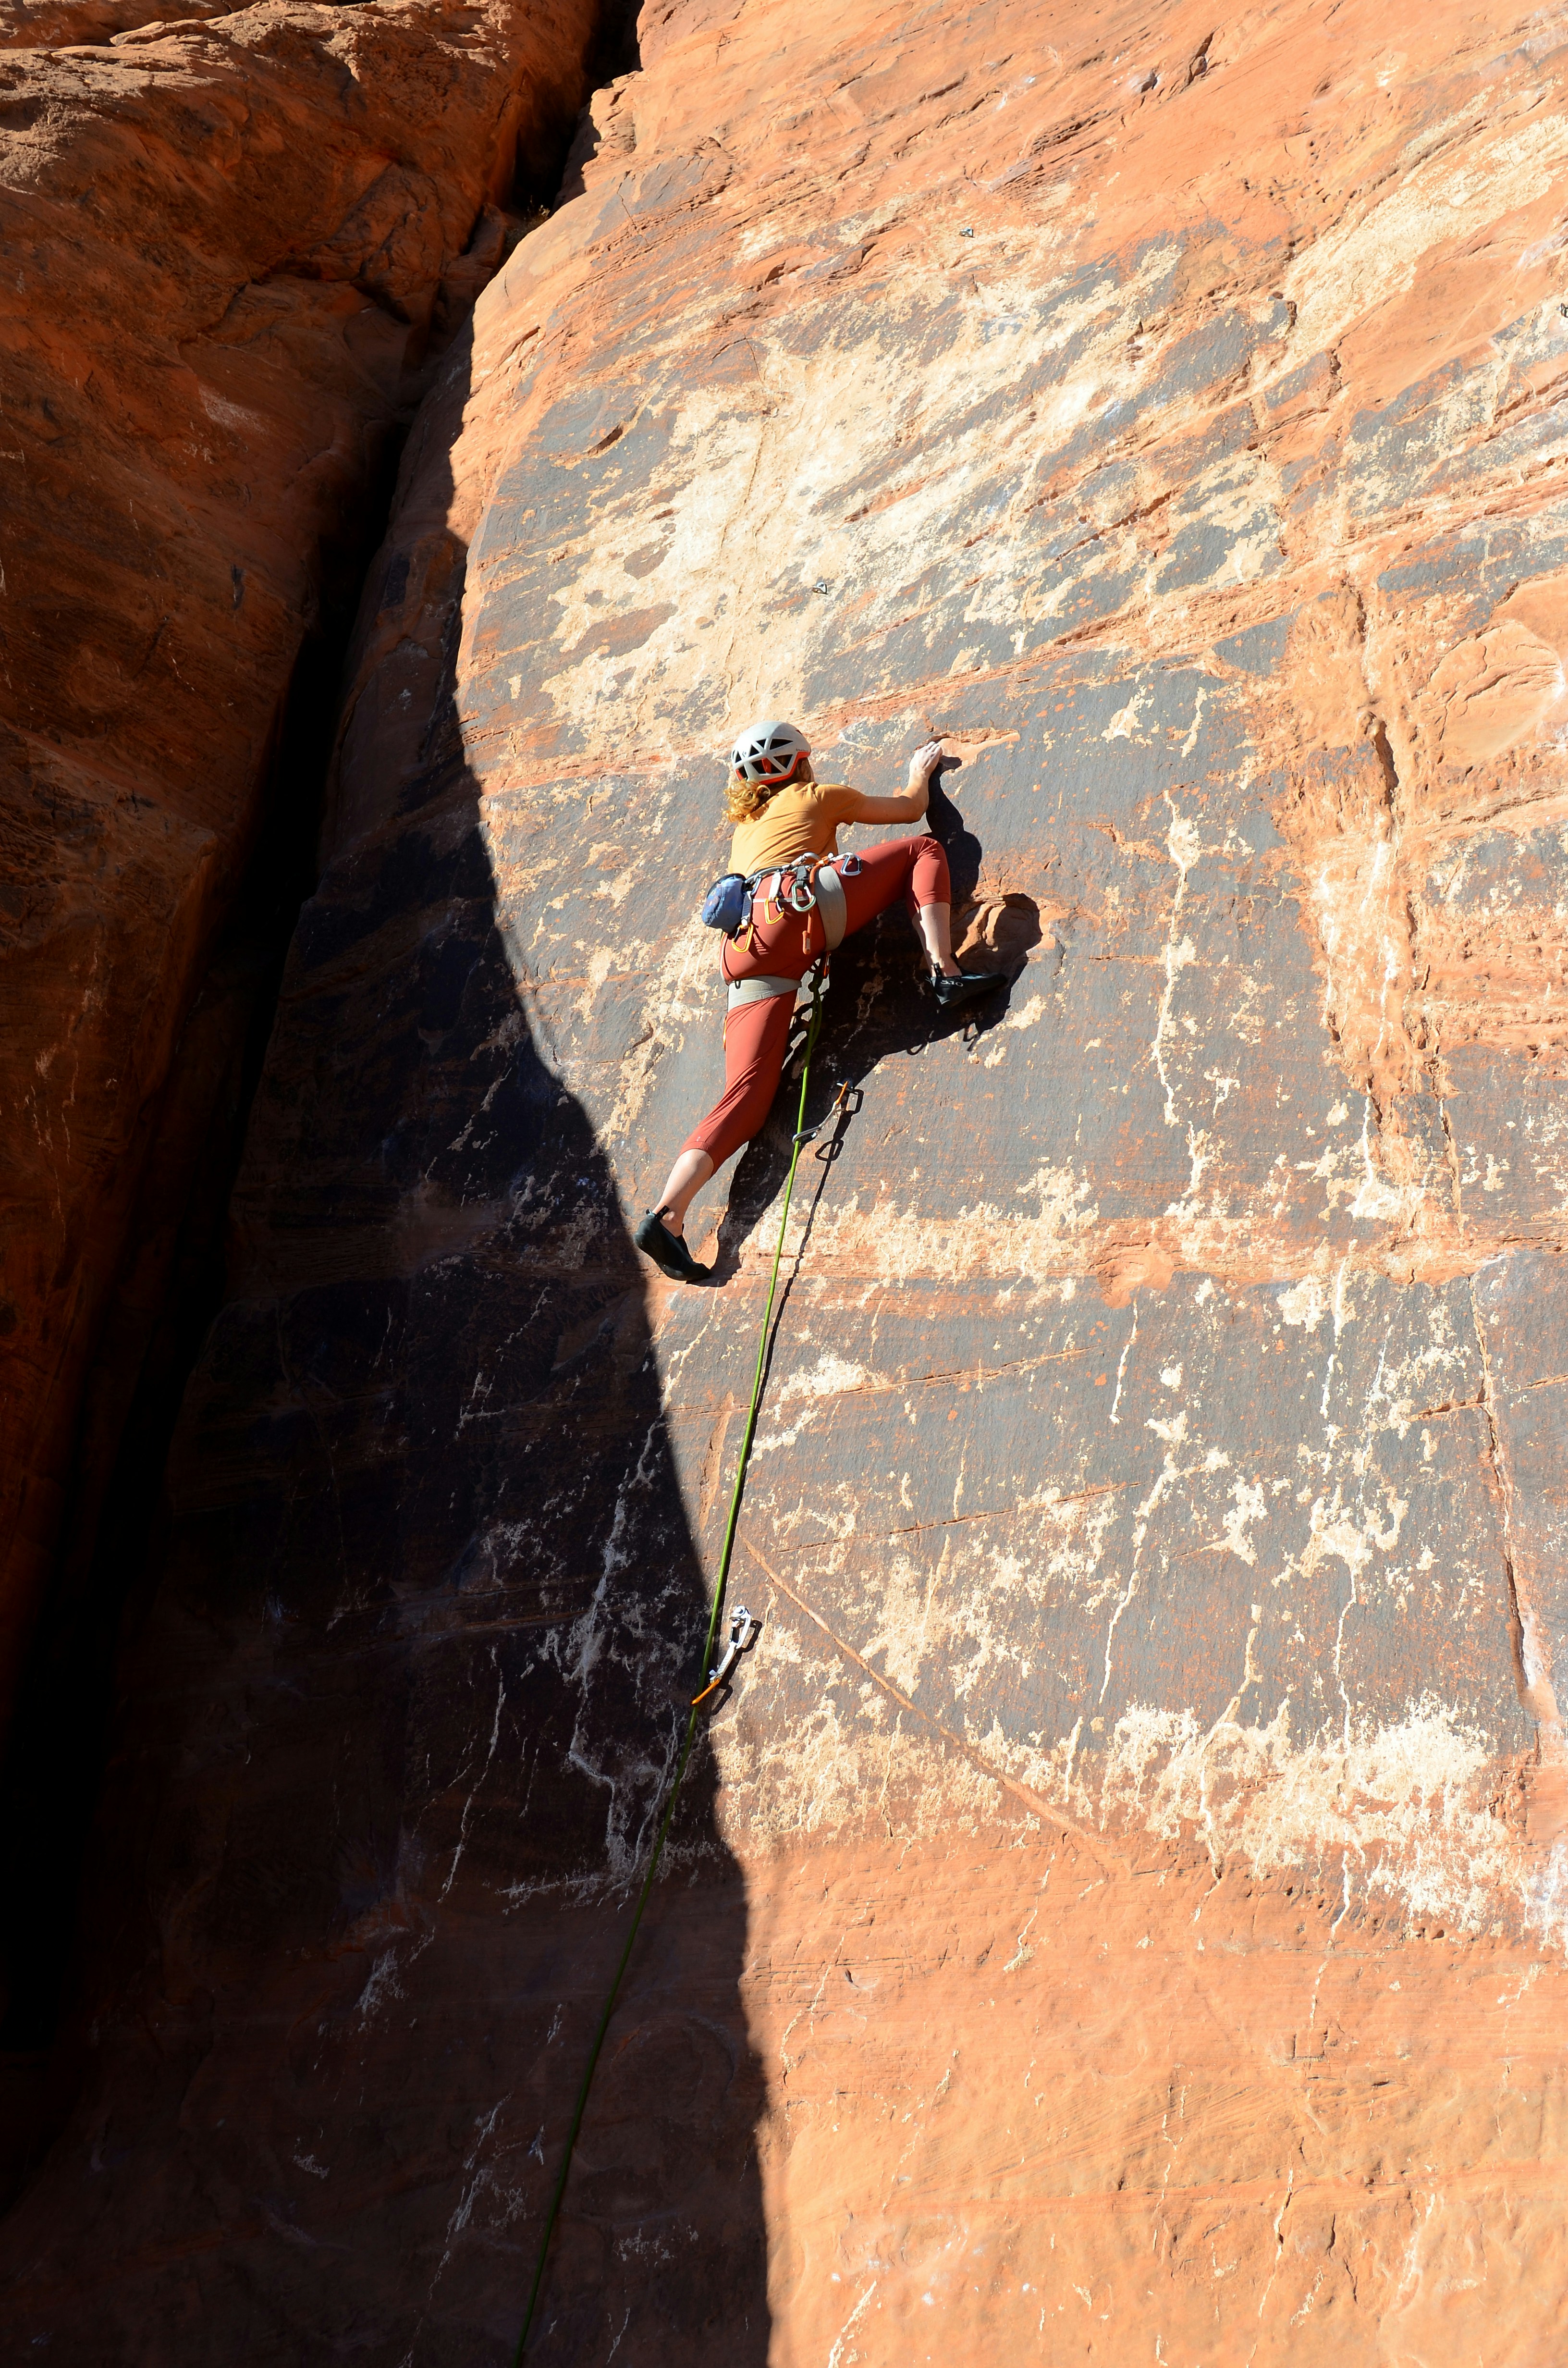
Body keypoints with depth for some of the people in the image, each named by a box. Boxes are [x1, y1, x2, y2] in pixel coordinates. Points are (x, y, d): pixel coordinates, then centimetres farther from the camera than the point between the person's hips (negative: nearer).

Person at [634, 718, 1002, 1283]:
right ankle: (945, 972, -11)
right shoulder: (816, 796, 25)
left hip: (746, 950, 5)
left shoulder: (744, 828, 38)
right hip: (800, 906, -4)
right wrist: (920, 771, 57)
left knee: (746, 1092, -5)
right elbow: (911, 808, 36)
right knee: (923, 851, 13)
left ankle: (667, 1215, -23)